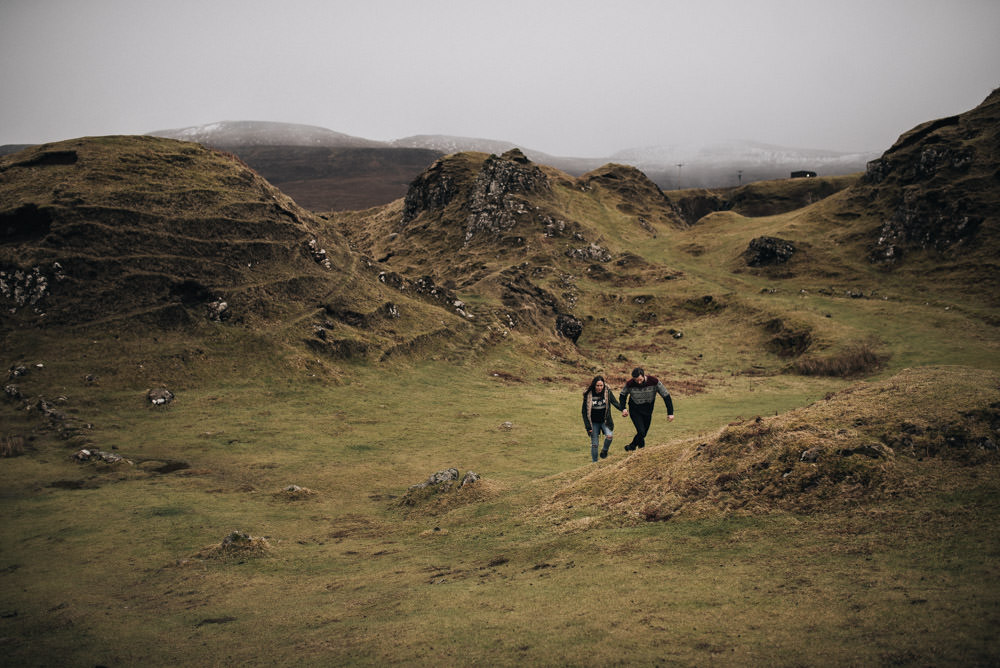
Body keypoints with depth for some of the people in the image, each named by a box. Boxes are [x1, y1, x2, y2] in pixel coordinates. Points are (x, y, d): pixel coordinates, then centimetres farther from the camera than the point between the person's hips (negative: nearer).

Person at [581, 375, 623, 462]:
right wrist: (588, 426, -8)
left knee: (609, 435, -24)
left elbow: (615, 403, -13)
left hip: (605, 421, 0)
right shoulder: (588, 395, -12)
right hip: (594, 422, 0)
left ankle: (604, 450, 4)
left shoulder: (608, 392, -9)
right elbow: (584, 411, -5)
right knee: (594, 444, 1)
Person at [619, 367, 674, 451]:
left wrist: (670, 413, -16)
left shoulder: (654, 381, -23)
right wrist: (623, 408, -13)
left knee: (644, 432, 12)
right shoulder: (630, 384, -22)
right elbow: (623, 395, 1)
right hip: (635, 411, -2)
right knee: (641, 432, -16)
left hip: (647, 411, 2)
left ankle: (632, 446, 36)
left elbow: (666, 396, -14)